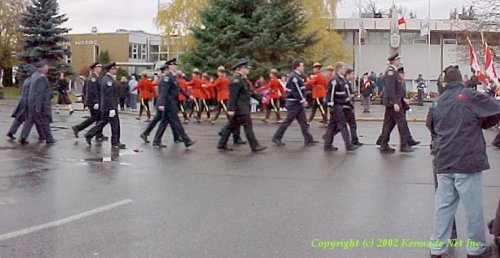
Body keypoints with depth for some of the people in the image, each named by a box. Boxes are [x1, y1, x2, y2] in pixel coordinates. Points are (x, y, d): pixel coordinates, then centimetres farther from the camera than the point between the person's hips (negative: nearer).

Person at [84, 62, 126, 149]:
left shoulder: (106, 78, 14)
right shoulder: (108, 80, -18)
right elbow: (108, 96, -23)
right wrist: (112, 108, -24)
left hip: (105, 106, 10)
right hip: (110, 106, -10)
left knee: (103, 122, 15)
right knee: (115, 125, -2)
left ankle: (89, 136, 20)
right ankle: (115, 143, 7)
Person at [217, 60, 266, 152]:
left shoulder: (242, 79, 17)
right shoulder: (236, 80, -16)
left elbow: (249, 92, 23)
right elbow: (232, 95, -20)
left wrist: (260, 98, 19)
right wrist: (231, 109, -23)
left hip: (243, 108, 10)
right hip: (240, 108, -10)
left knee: (231, 126, 12)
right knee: (248, 126, -6)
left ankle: (221, 144, 17)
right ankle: (255, 146, -1)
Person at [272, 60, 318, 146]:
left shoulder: (297, 76, 15)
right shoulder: (294, 77, -17)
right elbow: (296, 91, -23)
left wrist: (303, 100, 13)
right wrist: (303, 101, -19)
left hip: (297, 103, 10)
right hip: (293, 103, -10)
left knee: (303, 122, 8)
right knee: (288, 121, -1)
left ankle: (308, 140, 10)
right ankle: (276, 138, 9)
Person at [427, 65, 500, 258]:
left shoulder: (437, 103, 10)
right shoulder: (470, 96, -7)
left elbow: (432, 128, 22)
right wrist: (479, 124, 8)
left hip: (443, 162, 5)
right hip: (468, 160, -5)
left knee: (443, 205, 11)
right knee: (473, 207, 6)